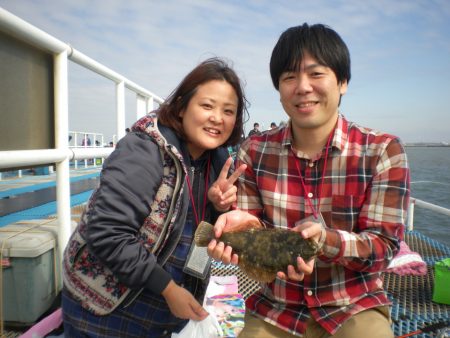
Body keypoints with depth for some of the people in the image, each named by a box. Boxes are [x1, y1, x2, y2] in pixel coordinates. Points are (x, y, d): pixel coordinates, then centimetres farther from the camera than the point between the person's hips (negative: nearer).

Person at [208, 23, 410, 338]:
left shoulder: (384, 151, -11)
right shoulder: (254, 151, -6)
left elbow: (383, 246, -13)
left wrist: (323, 238, -32)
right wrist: (243, 227, -27)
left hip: (354, 308, 0)